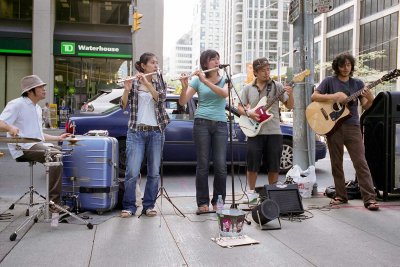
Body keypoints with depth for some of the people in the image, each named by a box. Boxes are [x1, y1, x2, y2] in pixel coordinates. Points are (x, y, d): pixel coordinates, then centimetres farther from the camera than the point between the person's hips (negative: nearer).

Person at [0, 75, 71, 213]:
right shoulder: (17, 104, -5)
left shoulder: (37, 108, 23)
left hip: (38, 145, 9)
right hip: (23, 148, -9)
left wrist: (58, 138, 17)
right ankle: (53, 202, -25)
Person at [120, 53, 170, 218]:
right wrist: (127, 89, -19)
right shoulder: (133, 83, 5)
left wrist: (147, 83, -19)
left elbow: (161, 98, -10)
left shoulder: (159, 82, 10)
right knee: (132, 172, -7)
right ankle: (129, 206, 4)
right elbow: (124, 106, -2)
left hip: (156, 132, 2)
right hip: (136, 132, -2)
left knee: (154, 172, 4)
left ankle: (149, 206, 15)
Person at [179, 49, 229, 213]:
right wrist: (185, 86, -19)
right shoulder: (197, 81, 7)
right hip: (202, 123, -1)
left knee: (221, 165, -3)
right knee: (203, 165, -2)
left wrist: (205, 80, -20)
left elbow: (224, 93, -13)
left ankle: (218, 202, 9)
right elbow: (183, 102, -1)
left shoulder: (225, 80, 10)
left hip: (220, 124, 1)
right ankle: (202, 203, 5)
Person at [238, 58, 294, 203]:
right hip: (254, 131, 0)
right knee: (253, 163, 0)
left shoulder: (277, 86, 4)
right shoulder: (248, 89, 7)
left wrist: (290, 94, -15)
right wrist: (248, 112, -10)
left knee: (274, 165, 5)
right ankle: (251, 191, 18)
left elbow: (290, 106, 4)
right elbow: (240, 107, 11)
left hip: (274, 132, 0)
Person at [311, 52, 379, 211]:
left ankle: (370, 198, -9)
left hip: (352, 126, 0)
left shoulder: (357, 83, 10)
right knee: (336, 163, 6)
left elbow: (365, 106, 7)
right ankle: (341, 196, 17)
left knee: (360, 162, -8)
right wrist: (333, 97, -15)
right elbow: (314, 96, -3)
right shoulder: (329, 81, 5)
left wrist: (370, 99, -15)